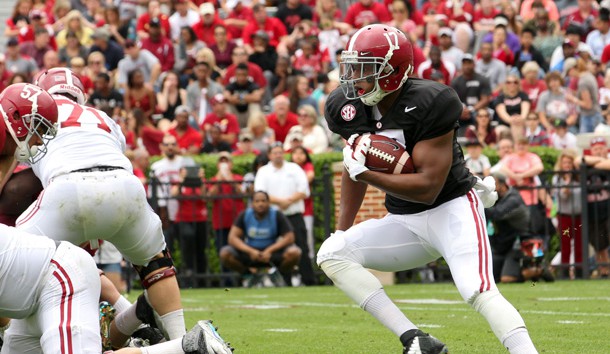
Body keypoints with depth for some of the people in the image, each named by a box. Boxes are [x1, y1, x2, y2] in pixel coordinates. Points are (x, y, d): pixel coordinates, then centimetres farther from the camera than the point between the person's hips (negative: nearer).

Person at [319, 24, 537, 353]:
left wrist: (365, 173, -26)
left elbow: (428, 188, -24)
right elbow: (354, 167, 16)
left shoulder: (428, 104, -24)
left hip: (452, 207, -7)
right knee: (331, 254, -13)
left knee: (478, 291, -28)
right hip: (405, 222, 7)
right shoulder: (348, 107, -4)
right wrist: (342, 230, 11)